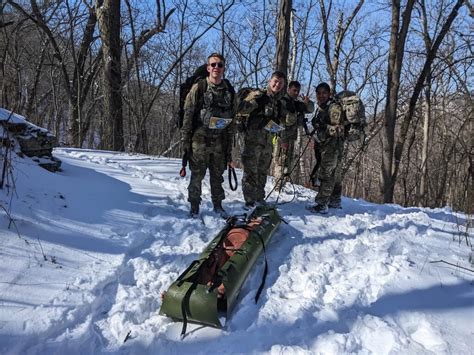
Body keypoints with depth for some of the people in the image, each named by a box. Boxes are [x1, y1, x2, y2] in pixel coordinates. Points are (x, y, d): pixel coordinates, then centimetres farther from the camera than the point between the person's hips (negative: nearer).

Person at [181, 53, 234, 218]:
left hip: (219, 141, 3)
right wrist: (186, 139, -9)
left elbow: (231, 118, 12)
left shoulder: (229, 90, 7)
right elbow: (187, 114, -5)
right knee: (197, 175, 3)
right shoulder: (199, 87, -5)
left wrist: (229, 144, 10)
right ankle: (194, 207, 16)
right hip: (200, 139, -3)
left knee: (217, 175, 12)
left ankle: (218, 205, 26)